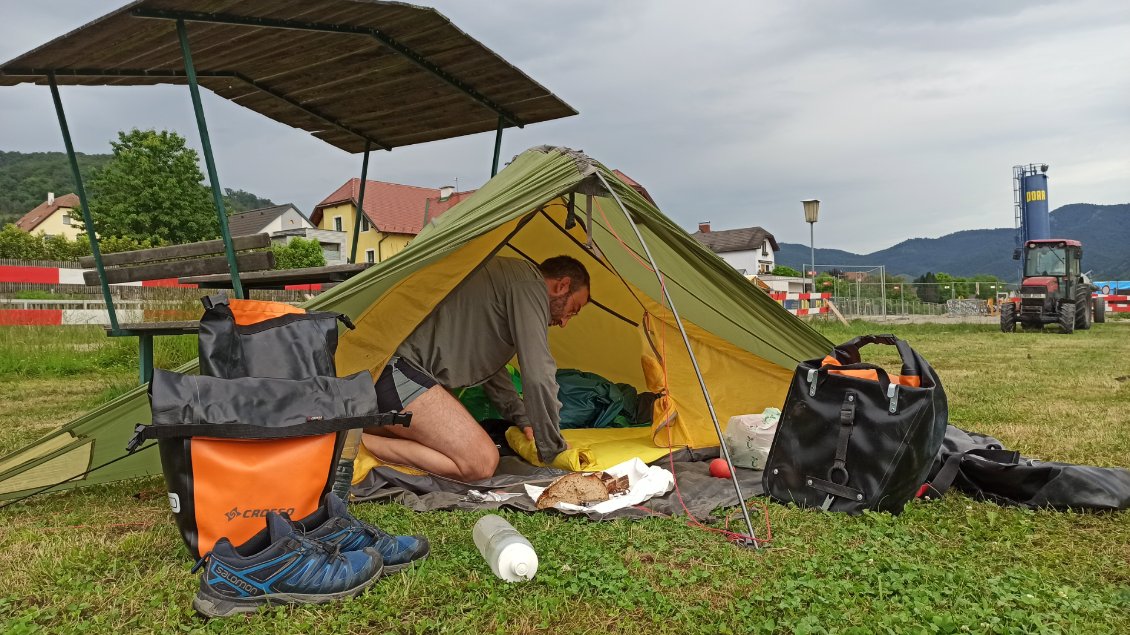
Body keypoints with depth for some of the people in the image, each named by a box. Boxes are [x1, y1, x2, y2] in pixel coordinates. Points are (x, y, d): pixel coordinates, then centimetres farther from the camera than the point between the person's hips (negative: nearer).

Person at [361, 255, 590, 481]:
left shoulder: (505, 275, 24)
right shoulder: (529, 283, -8)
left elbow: (487, 364, 34)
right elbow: (538, 377, -13)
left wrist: (523, 418, 32)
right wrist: (552, 450, 0)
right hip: (399, 371, -11)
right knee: (481, 463, -14)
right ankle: (360, 443, -15)